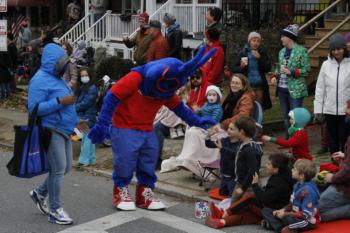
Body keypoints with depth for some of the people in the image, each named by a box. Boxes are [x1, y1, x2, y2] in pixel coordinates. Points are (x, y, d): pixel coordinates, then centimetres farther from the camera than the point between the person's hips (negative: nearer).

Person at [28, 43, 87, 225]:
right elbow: (33, 108, -22)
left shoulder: (56, 78, 17)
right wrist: (60, 102, -24)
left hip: (63, 130, 10)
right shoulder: (40, 80, -14)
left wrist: (75, 121, 16)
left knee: (65, 168, 14)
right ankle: (55, 210, 5)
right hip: (50, 131, -10)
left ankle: (40, 193, 33)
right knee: (58, 170, -7)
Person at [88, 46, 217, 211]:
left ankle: (145, 194, 20)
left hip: (147, 131, 6)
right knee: (125, 162, -5)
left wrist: (196, 121, 10)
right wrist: (102, 124, -21)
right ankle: (121, 192, 14)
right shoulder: (136, 78, -21)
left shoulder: (167, 88, 1)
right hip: (124, 129, -6)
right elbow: (112, 98, -20)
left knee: (149, 164, 7)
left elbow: (178, 107, 16)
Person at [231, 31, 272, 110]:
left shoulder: (262, 53, 6)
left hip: (259, 86, 1)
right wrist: (241, 66, -18)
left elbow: (268, 68, -2)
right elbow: (234, 69, 3)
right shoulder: (243, 53, 1)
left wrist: (259, 58, -13)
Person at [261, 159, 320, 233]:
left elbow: (306, 215, -26)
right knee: (266, 210, 8)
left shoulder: (307, 190, -23)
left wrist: (285, 214, -20)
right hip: (296, 216, 10)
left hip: (307, 221, -10)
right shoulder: (298, 185, 4)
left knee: (286, 218, -44)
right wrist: (282, 210, -2)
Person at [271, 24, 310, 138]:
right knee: (285, 115, 14)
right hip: (282, 89, 7)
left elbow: (306, 69, -10)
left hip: (295, 89, -7)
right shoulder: (282, 51, 11)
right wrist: (275, 76, 2)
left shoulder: (301, 51, -9)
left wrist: (291, 72, -19)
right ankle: (287, 138, 24)